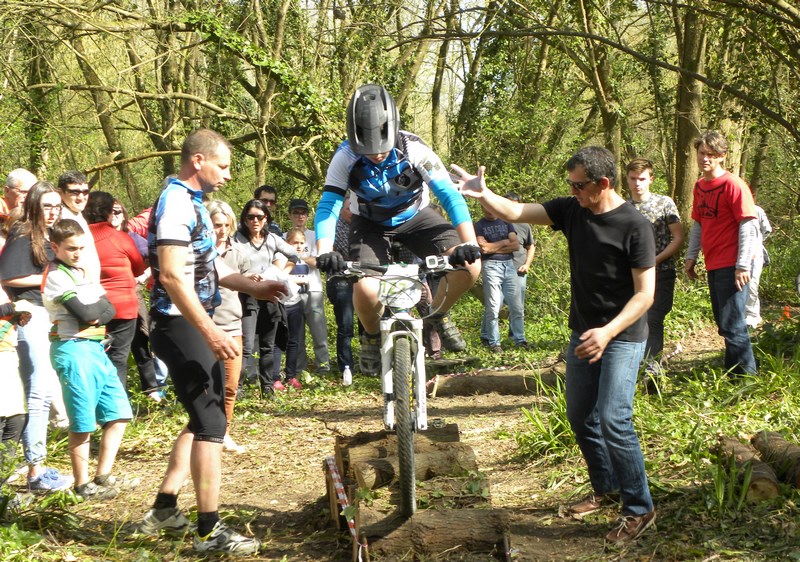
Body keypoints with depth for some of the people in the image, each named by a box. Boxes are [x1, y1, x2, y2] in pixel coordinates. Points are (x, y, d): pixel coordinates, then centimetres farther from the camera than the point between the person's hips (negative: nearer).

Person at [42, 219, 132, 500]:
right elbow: (84, 313, -17)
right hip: (75, 350, -8)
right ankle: (83, 485, 10)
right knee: (83, 423, -2)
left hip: (96, 348, 8)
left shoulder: (82, 271, 17)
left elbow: (109, 310, 7)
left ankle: (103, 476, 18)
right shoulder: (56, 275, -8)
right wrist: (100, 305, 1)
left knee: (118, 414, 9)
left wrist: (94, 313, -12)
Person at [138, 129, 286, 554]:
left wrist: (254, 287, 13)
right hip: (180, 325, -11)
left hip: (193, 323, 11)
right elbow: (172, 277, -25)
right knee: (211, 422, -9)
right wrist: (211, 332, -28)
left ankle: (163, 510, 24)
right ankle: (209, 531, -6)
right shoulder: (175, 203, -16)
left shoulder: (190, 201, 16)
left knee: (204, 418, 17)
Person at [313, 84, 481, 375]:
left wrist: (469, 243, -43)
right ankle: (372, 336, 6)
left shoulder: (415, 151, -28)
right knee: (365, 289, -28)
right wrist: (324, 253, -47)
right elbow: (327, 207, -29)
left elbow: (450, 196, -30)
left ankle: (434, 317, 7)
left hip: (415, 217, 1)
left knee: (469, 265, -22)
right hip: (370, 224, 0)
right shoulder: (345, 158, -27)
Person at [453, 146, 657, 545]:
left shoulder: (635, 226, -16)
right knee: (580, 417, 13)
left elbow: (645, 293, -17)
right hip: (583, 332, 7)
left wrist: (607, 332, -29)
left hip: (623, 336, -7)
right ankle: (605, 487, 34)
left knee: (612, 418, -16)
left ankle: (639, 509, -3)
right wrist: (483, 194, -26)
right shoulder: (571, 210, -1)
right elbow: (516, 212, -5)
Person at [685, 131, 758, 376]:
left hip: (731, 266, -8)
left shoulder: (733, 184, -12)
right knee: (724, 323, 15)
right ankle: (732, 371, 25)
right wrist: (691, 256, 15)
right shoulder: (700, 186, 11)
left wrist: (743, 265, -17)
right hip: (713, 265, 8)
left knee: (732, 325, -6)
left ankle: (745, 375, 3)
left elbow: (749, 225, -14)